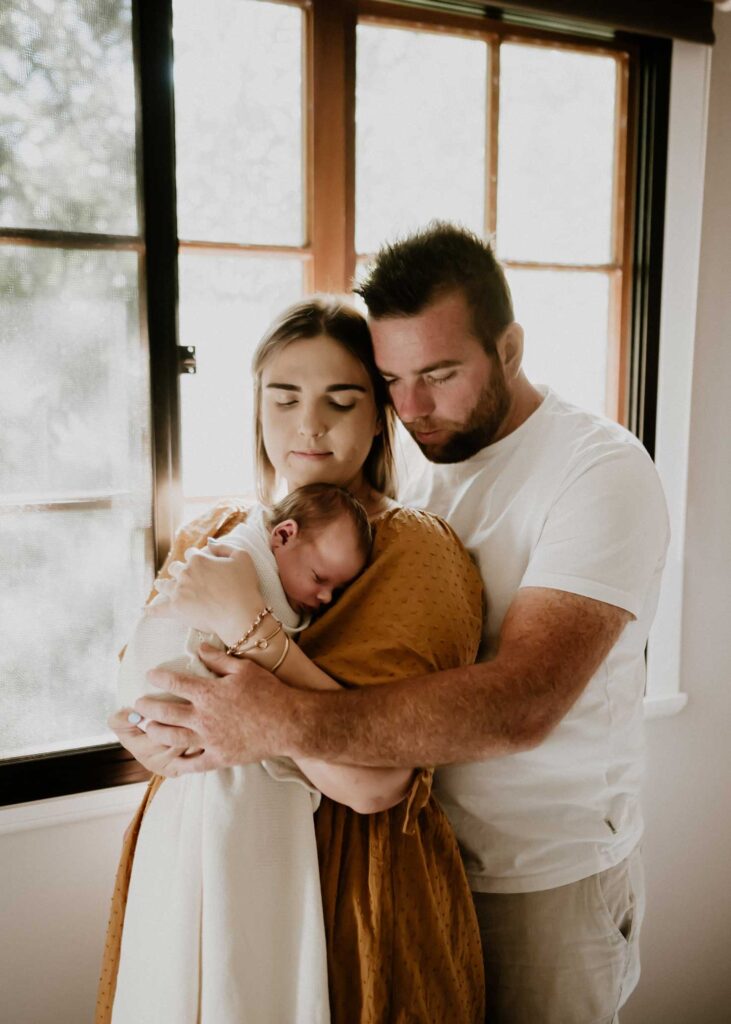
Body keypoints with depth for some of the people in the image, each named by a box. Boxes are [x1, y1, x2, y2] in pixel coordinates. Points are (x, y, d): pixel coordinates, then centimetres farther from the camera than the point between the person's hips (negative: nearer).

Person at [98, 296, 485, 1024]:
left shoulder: (417, 550, -15)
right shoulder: (207, 540, 3)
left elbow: (371, 780, -24)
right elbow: (136, 693, 5)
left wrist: (242, 621, -27)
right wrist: (153, 739, -18)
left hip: (355, 883, -4)